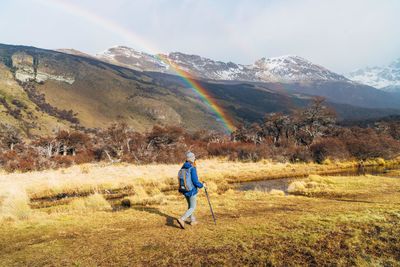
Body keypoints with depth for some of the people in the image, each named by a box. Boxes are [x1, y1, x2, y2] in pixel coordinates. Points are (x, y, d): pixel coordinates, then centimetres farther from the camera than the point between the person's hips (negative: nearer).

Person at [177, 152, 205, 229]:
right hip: (192, 191, -7)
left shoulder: (183, 168, 1)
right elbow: (195, 182, -23)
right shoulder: (192, 169, -21)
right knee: (192, 208, 3)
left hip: (185, 190, 8)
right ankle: (182, 219, -14)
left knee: (190, 205, 23)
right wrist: (202, 185, -6)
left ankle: (192, 220, 34)